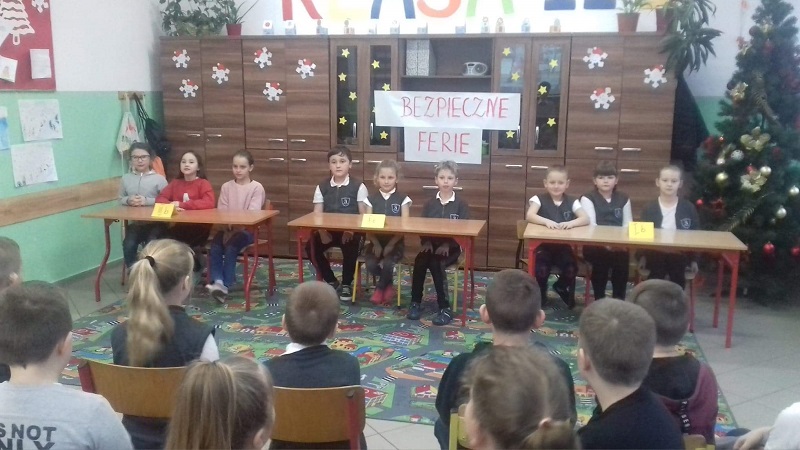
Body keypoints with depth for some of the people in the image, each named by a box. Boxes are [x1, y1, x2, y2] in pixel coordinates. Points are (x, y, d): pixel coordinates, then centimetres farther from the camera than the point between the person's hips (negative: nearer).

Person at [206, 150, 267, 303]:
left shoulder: (256, 187, -2)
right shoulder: (226, 187, 10)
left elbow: (253, 214, -11)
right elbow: (221, 211, 5)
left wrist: (236, 222, -23)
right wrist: (229, 224, -16)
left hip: (247, 229, -3)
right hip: (227, 227, 3)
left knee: (231, 246, -31)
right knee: (215, 246, -27)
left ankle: (225, 285, -28)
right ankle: (217, 281, -32)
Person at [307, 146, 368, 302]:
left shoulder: (358, 187, -1)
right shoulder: (322, 187, 7)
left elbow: (363, 215, -4)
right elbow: (317, 215, 2)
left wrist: (351, 230, -21)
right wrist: (322, 231, -17)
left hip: (351, 231, -3)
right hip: (328, 231, 3)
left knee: (350, 248, -33)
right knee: (311, 247, -21)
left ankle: (346, 284, -5)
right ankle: (332, 282, 2)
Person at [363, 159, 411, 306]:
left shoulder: (403, 199, 1)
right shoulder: (371, 199, 6)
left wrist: (390, 244, -14)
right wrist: (376, 244, -13)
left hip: (395, 242, -2)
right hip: (375, 241, 2)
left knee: (387, 264, -30)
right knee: (371, 264, -25)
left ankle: (380, 288, 1)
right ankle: (388, 286, 5)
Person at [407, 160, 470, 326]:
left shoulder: (461, 204, 1)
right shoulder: (430, 204, 11)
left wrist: (447, 244, -20)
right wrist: (426, 242, -12)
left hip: (452, 247, -3)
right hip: (431, 244, 3)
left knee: (435, 263, -31)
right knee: (419, 261, -27)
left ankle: (445, 307, -22)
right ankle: (416, 303, -14)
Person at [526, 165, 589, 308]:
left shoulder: (572, 202, 7)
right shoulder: (539, 199, 0)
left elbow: (586, 219, -8)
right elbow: (529, 216, -17)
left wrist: (571, 223, -28)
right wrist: (546, 221, -34)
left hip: (564, 246, 2)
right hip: (543, 245, -2)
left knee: (571, 270, -24)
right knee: (542, 269, -28)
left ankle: (561, 288, 15)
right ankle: (540, 294, 8)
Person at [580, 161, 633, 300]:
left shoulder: (624, 199, 15)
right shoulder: (588, 198, 4)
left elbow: (628, 225, 8)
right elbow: (590, 225, -7)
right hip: (595, 245, -2)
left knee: (623, 257, -28)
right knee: (602, 258, -32)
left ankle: (619, 299, -13)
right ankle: (599, 299, -16)